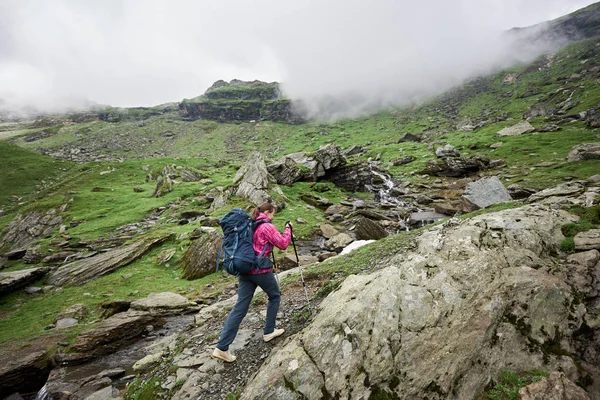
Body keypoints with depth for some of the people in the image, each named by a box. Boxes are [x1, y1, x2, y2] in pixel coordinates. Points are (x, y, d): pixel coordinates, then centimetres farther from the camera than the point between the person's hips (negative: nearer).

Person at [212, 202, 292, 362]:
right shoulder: (268, 227, -10)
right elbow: (283, 245, -7)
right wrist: (288, 229, 5)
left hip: (244, 269, 7)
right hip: (261, 270, -6)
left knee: (240, 308, 6)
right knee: (275, 296, 20)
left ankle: (222, 347, 3)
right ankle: (268, 331, 27)